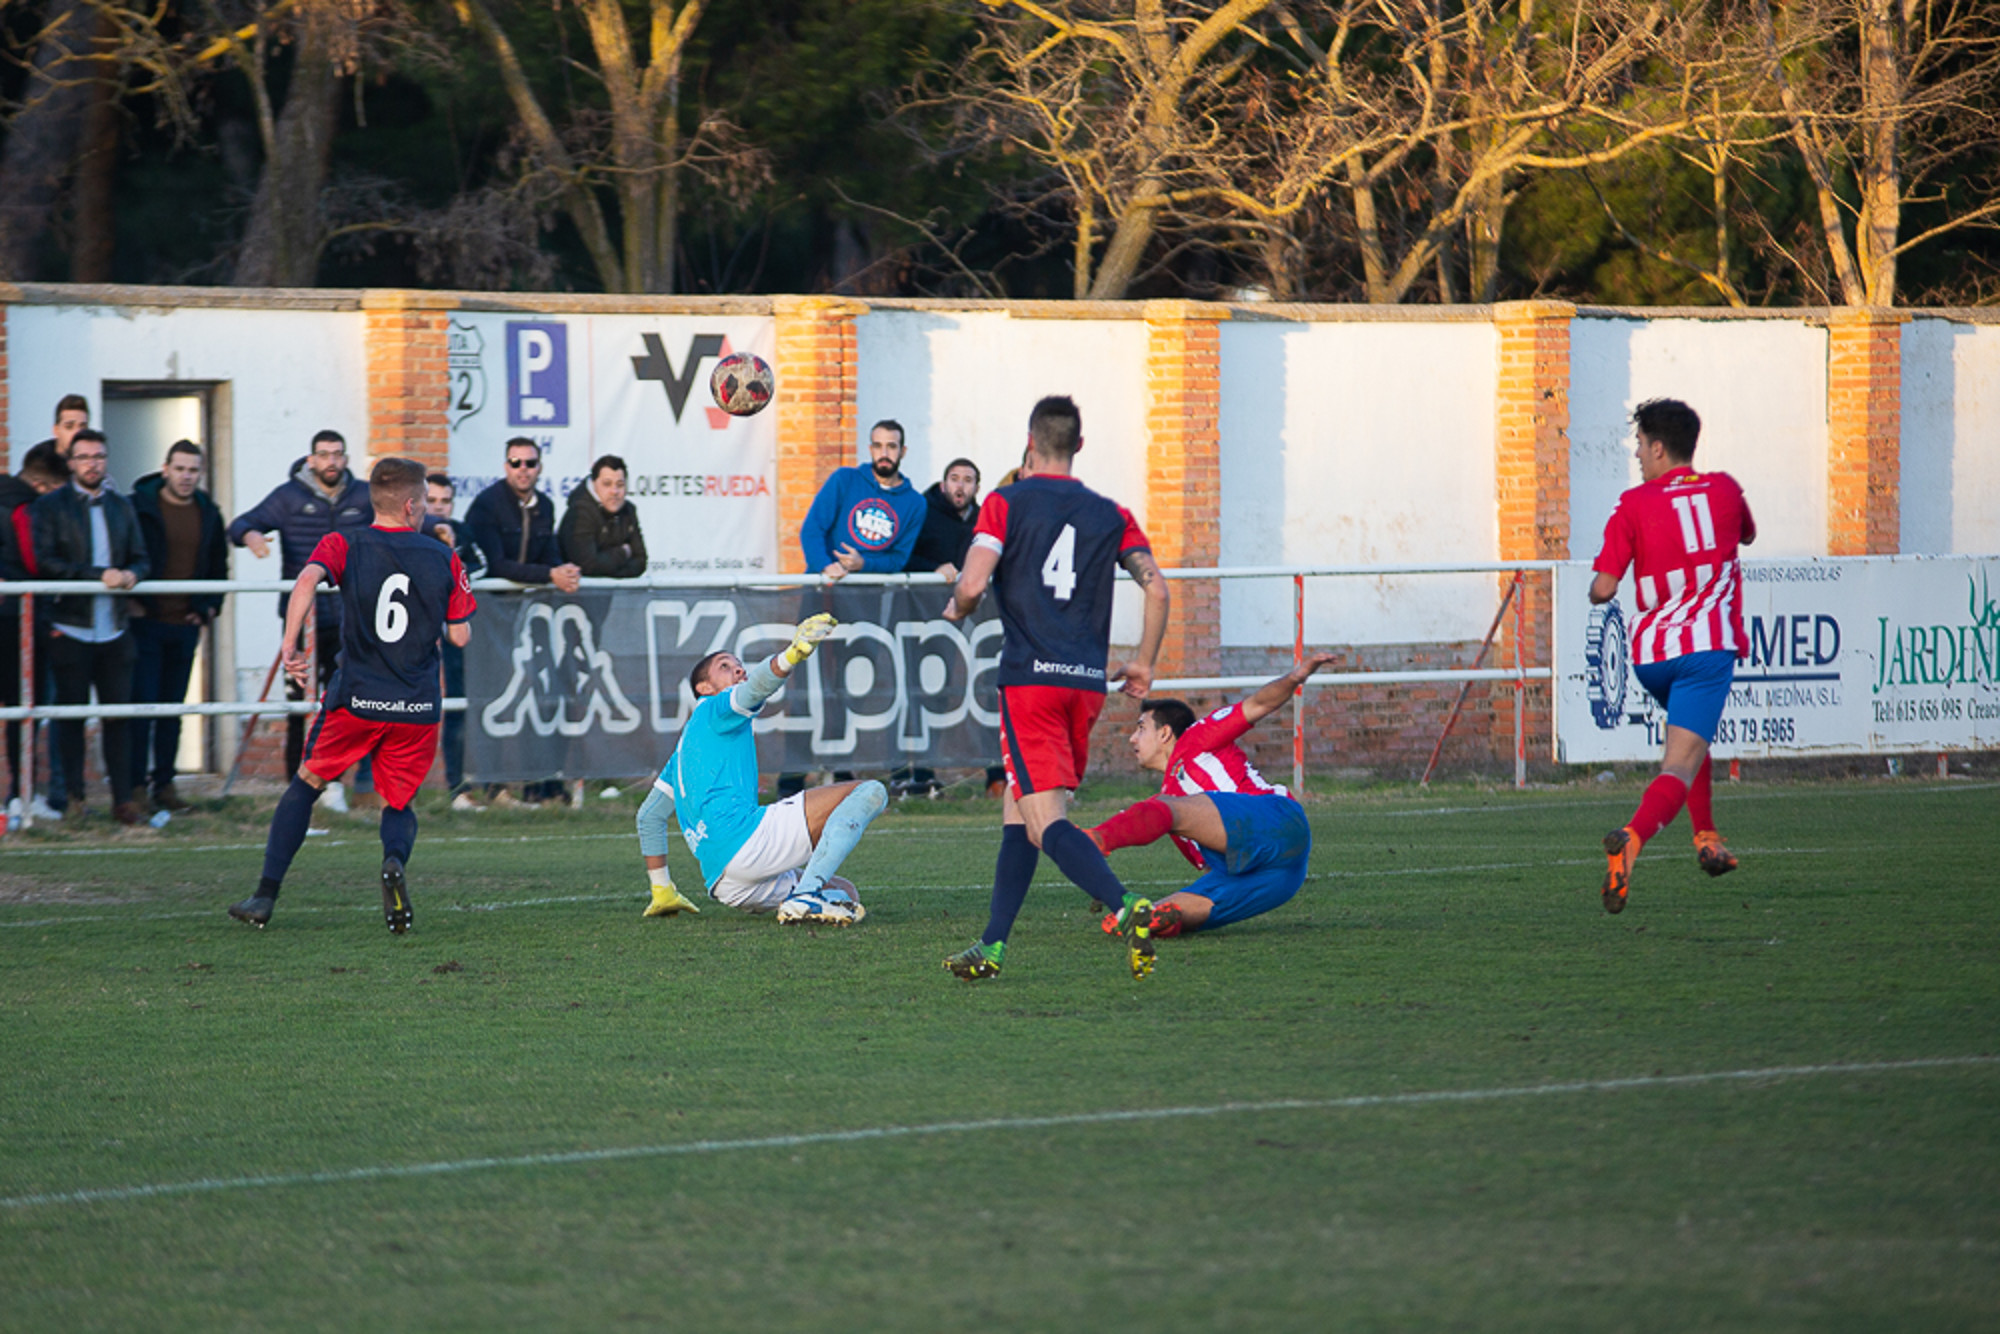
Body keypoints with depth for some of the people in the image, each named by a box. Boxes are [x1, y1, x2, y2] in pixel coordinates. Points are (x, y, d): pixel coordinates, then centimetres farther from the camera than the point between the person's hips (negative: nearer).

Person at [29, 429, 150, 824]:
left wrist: (131, 574, -9)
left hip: (114, 628, 3)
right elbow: (46, 562, -10)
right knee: (72, 714, 0)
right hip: (70, 628, -3)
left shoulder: (121, 507, 15)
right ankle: (72, 798, 7)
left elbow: (142, 559, 15)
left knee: (118, 714, 0)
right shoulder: (51, 507, 1)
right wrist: (98, 575, -17)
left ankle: (123, 800, 2)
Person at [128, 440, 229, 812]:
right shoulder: (139, 506, -5)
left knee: (173, 707, 8)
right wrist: (129, 601, -8)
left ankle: (164, 782, 14)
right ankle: (134, 783, -5)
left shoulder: (208, 514, 10)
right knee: (141, 704, -8)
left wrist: (210, 607, 10)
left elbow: (219, 566, 21)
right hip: (145, 623, -5)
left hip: (185, 626, 5)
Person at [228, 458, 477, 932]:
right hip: (419, 706, 1)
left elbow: (307, 580, -21)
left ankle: (265, 897, 12)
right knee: (398, 804, 16)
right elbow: (460, 635, 7)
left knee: (306, 784, 18)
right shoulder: (443, 558, 4)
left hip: (355, 698, -1)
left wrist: (290, 646, -20)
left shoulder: (345, 544, 0)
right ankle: (395, 860, -19)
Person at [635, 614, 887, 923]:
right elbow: (755, 687, -14)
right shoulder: (713, 710, 10)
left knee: (846, 894, 15)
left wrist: (662, 892, 38)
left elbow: (649, 815, 37)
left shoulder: (685, 747, 34)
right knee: (869, 793, -11)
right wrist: (791, 656, -32)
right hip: (742, 835, -9)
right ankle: (806, 896, -28)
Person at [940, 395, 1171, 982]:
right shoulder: (1110, 514, 12)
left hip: (1030, 676, -5)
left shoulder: (1007, 503, 1)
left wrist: (956, 609, 14)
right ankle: (992, 949, 13)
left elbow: (972, 585, -9)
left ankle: (1129, 909, -33)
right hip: (1088, 681, 5)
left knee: (1046, 822, -10)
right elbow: (1156, 587, 3)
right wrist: (1143, 664, 16)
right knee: (1017, 811, 16)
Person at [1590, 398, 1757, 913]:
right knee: (1680, 765, -13)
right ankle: (1632, 838, -39)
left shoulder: (1634, 505, -1)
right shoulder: (1724, 490, 7)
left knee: (1690, 738, 32)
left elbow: (1602, 589, -6)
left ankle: (1707, 838, 33)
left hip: (1649, 652, 2)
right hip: (1708, 646, -2)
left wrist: (1596, 585, 16)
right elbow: (1748, 534, 31)